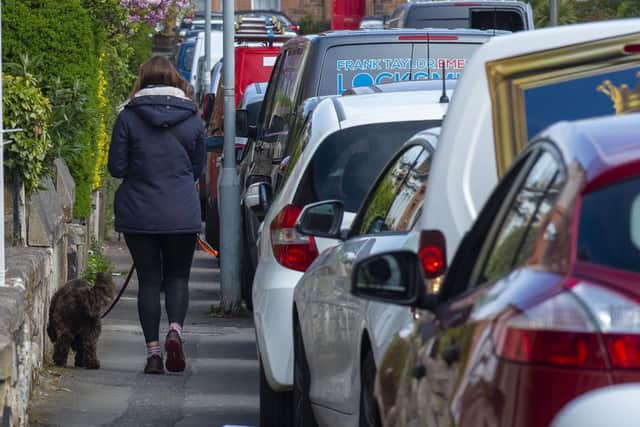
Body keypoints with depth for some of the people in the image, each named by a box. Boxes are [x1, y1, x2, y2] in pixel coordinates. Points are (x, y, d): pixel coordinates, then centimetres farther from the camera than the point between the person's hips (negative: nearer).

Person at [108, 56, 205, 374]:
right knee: (177, 276, 14)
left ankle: (153, 350, 3)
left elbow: (117, 167, -4)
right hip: (182, 214, 1)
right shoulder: (192, 119, 1)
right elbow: (198, 169, 9)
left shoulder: (128, 117, -5)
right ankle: (175, 329, -11)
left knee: (148, 279, 8)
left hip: (138, 213, -1)